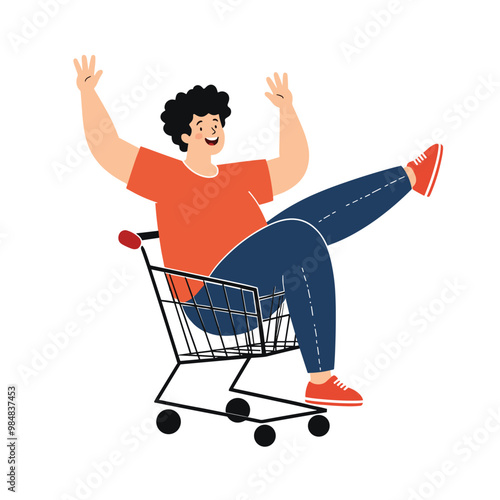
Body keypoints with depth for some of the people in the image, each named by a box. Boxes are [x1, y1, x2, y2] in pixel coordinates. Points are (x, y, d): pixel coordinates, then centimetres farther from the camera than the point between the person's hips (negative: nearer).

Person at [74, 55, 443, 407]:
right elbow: (106, 146, -3)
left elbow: (293, 166, 22)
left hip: (261, 287, 7)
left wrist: (287, 108, 22)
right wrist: (88, 92, -6)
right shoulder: (166, 174, 3)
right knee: (301, 236, -30)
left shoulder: (238, 177, 20)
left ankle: (411, 176, 5)